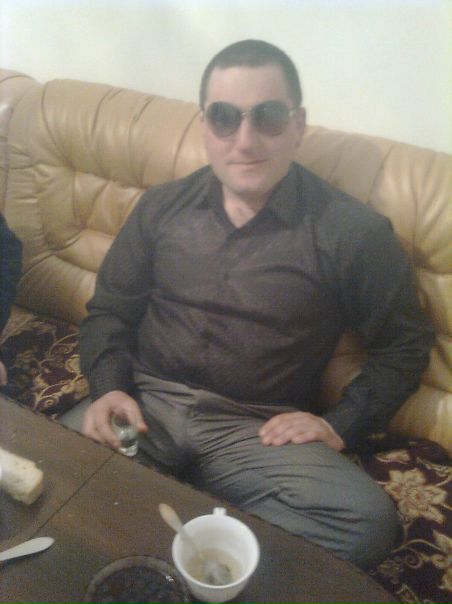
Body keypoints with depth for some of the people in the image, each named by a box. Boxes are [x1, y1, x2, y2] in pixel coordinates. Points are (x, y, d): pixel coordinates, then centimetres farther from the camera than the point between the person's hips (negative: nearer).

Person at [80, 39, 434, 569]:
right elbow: (109, 308, 13)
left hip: (258, 430, 0)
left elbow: (403, 346, 5)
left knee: (368, 521, -26)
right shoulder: (160, 207, 6)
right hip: (149, 404, 1)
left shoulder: (351, 233, -4)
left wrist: (340, 424, -5)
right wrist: (109, 386, -4)